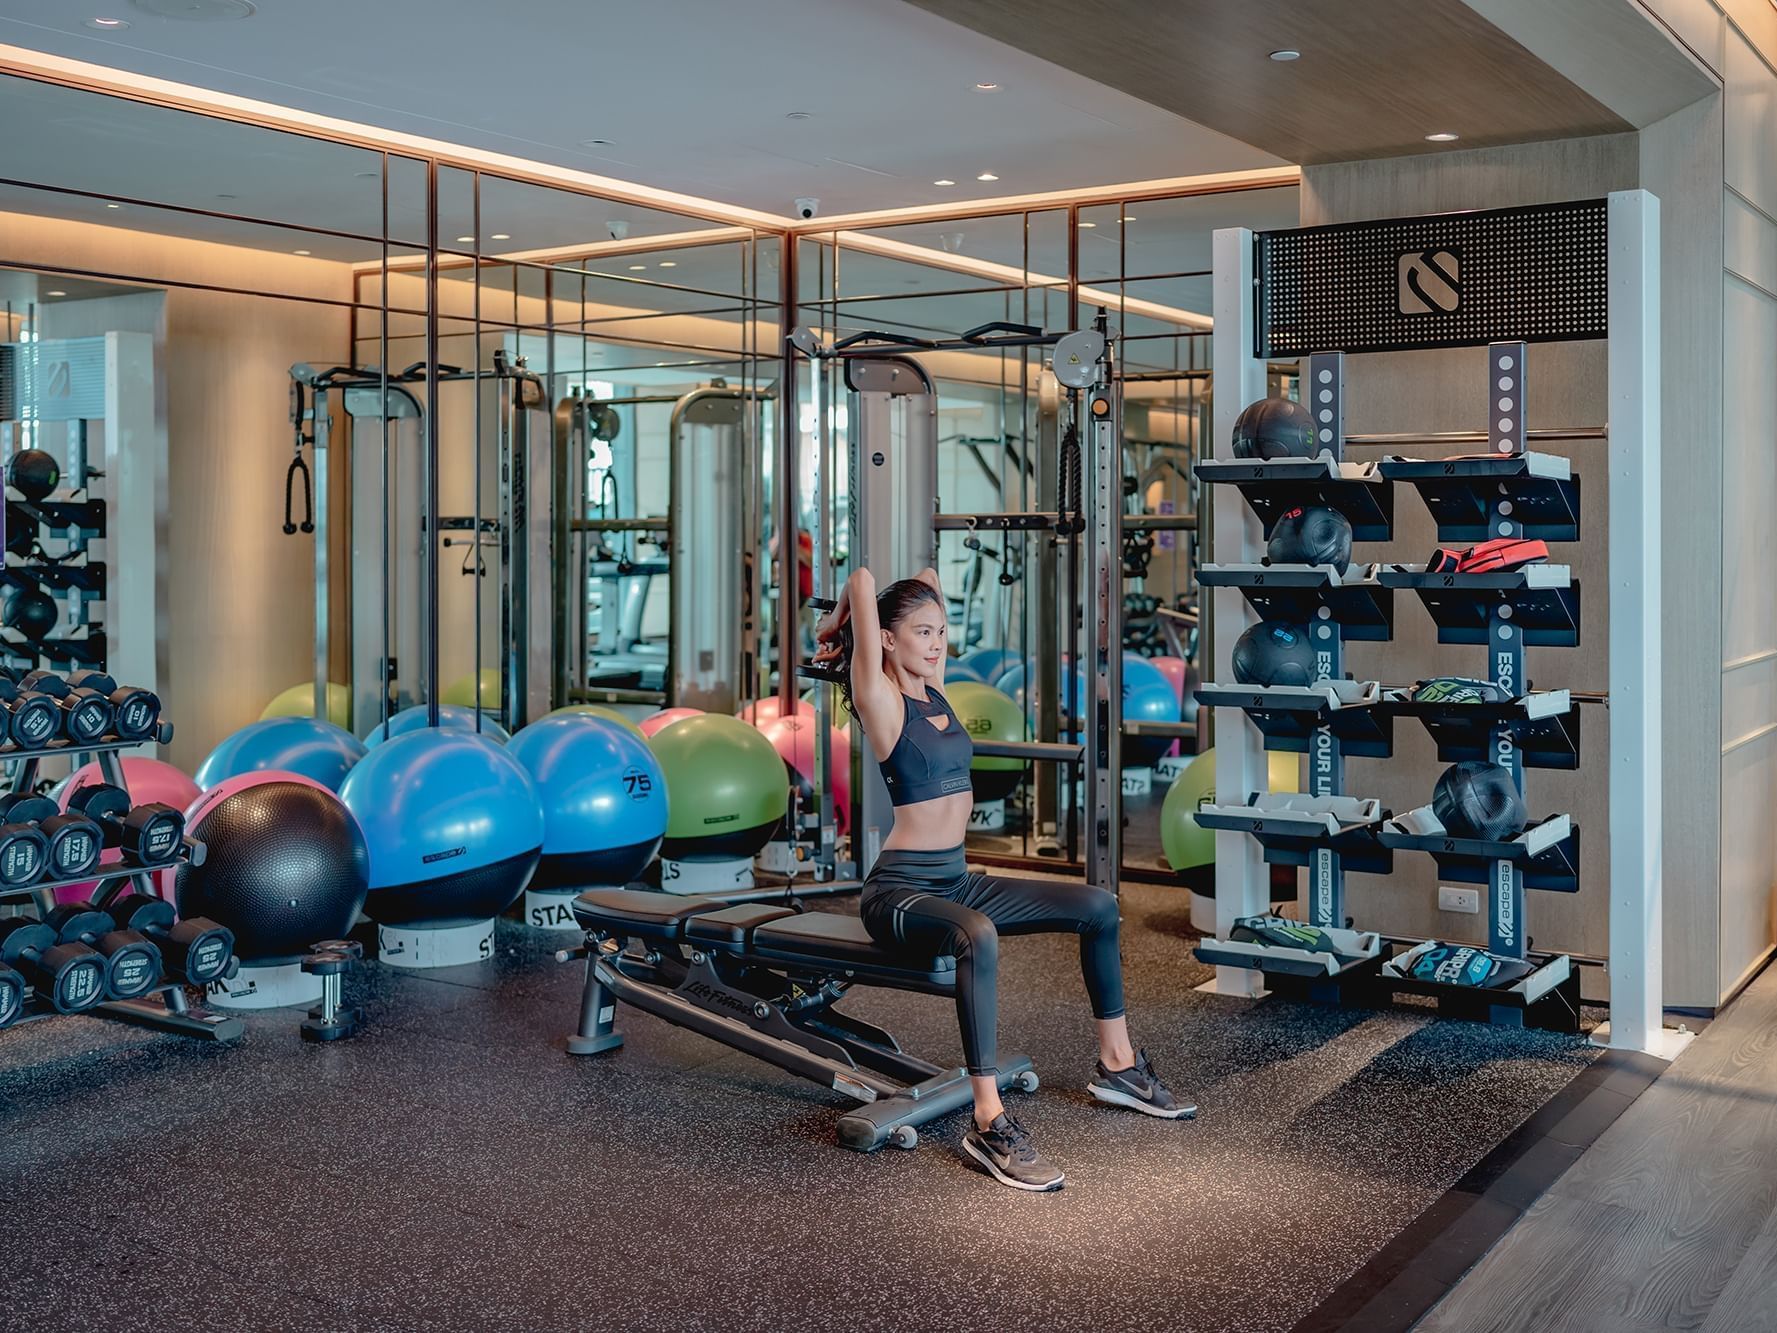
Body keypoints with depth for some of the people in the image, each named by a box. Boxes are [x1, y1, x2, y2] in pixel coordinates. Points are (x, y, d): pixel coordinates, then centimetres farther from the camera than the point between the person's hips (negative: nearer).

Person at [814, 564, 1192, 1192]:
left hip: (955, 880, 9)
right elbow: (863, 582, -21)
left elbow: (928, 581, 18)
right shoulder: (880, 700, -12)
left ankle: (1117, 1065, 21)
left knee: (1099, 907, 7)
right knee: (978, 936, -41)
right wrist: (837, 630, -4)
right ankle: (990, 1123, -38)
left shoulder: (933, 689, 9)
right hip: (899, 890, -9)